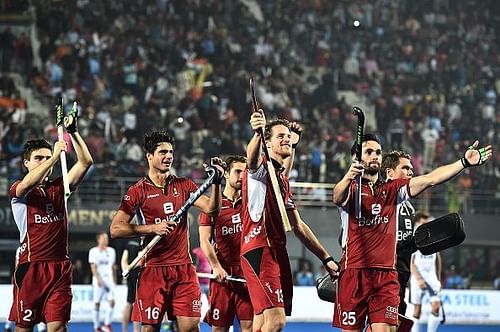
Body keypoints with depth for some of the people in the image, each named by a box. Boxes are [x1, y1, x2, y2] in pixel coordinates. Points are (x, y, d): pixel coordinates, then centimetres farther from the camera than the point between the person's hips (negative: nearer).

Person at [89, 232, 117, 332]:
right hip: (98, 281, -4)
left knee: (112, 301, -12)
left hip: (109, 279, 4)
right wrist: (98, 278, -19)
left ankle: (107, 324, -4)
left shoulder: (111, 251, 13)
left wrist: (114, 280, 16)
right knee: (97, 303, -1)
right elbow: (93, 267, -8)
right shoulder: (93, 251, 0)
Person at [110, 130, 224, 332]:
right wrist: (151, 228, -15)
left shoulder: (183, 185, 11)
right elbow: (116, 229, -6)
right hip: (153, 269, -3)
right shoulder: (138, 191, 0)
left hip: (183, 268, 3)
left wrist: (216, 182, -15)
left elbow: (211, 208, 0)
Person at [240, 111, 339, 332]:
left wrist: (326, 258, 27)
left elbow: (298, 226, 29)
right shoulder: (261, 166, -2)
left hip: (277, 253, 9)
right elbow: (252, 157, -30)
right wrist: (258, 133, -52)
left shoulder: (282, 179, 24)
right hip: (259, 251, -9)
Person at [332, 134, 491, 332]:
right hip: (354, 273, -3)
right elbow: (338, 197, -21)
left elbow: (430, 179, 7)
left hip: (387, 276, 3)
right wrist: (348, 178, -45)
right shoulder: (351, 189, 3)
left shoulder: (392, 189, 17)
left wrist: (464, 162, -6)